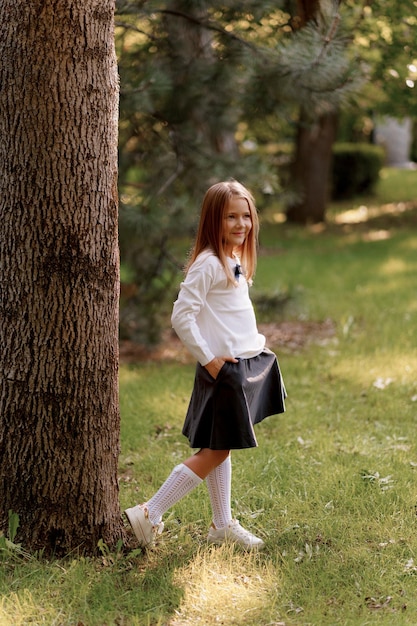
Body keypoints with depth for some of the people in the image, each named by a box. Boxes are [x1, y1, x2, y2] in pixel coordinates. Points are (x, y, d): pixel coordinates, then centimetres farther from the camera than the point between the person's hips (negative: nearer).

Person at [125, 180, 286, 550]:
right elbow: (181, 316, -21)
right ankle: (149, 515, 1)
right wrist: (208, 359, -17)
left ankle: (223, 526, 24)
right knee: (214, 452, -4)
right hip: (224, 368, -9)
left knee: (222, 449, 15)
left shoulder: (235, 260, 12)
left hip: (248, 363, 9)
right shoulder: (207, 264, -17)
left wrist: (255, 344, 11)